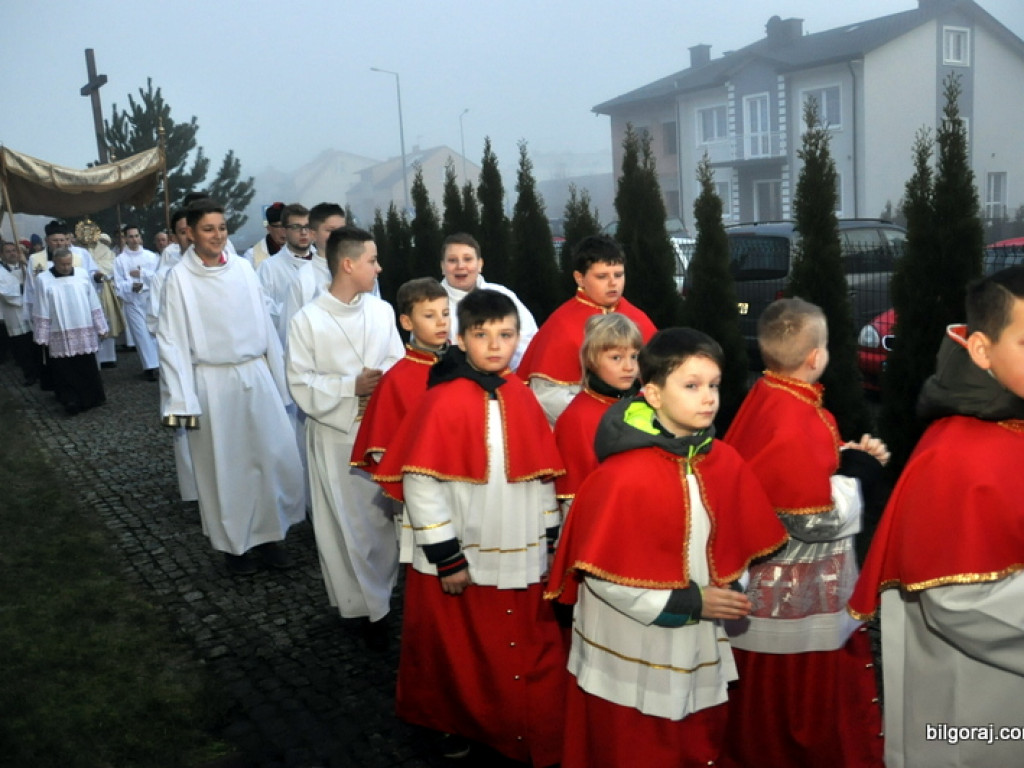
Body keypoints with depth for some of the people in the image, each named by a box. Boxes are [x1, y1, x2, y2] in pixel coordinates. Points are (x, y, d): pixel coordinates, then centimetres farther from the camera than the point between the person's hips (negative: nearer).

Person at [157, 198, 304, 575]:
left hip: (256, 376, 3)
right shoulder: (180, 278, -6)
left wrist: (279, 379, 8)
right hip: (213, 383, -3)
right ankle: (233, 543, 25)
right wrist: (182, 400, -10)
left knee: (277, 457, 3)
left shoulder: (243, 268, 3)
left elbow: (265, 324, 7)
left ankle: (267, 535, 22)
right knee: (224, 467, 8)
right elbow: (172, 341, -6)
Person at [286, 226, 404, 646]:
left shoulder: (382, 310, 1)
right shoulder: (307, 320, -8)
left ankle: (380, 593, 29)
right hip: (335, 435, -3)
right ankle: (369, 606, 19)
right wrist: (351, 387, -17)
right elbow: (301, 385, -7)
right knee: (350, 524, 4)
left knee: (385, 515, 9)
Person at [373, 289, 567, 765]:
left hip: (520, 560, 4)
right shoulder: (442, 402, -16)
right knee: (460, 656, 14)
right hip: (463, 561, -4)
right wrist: (446, 558, -15)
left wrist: (551, 540, 9)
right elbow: (420, 483, -17)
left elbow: (543, 475, 9)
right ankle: (457, 726, 39)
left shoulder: (522, 398, 1)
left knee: (528, 656, 13)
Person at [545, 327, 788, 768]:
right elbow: (602, 575, -20)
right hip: (631, 660, -6)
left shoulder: (725, 463, -3)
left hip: (697, 653, 6)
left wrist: (729, 598, -7)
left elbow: (737, 546, 8)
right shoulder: (623, 476, -23)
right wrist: (686, 603, -18)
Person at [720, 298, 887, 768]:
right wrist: (860, 473, -10)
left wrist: (847, 458, 2)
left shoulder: (764, 398, 2)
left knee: (767, 703, 23)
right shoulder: (794, 421, -26)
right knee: (802, 694, 10)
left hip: (771, 587, 9)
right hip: (799, 595, -9)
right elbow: (816, 517, -24)